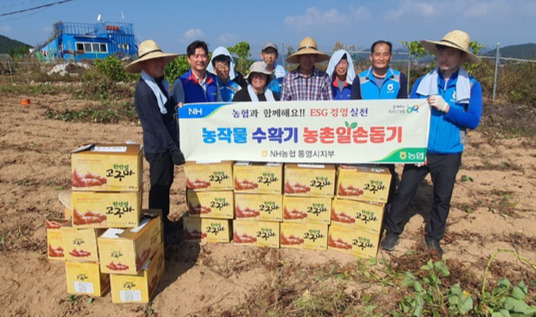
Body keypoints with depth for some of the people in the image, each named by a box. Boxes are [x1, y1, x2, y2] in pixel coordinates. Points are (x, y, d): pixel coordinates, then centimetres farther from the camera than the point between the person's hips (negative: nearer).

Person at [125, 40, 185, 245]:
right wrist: (174, 150, -19)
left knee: (166, 184, 17)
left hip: (167, 145, 9)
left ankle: (164, 221, 33)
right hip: (157, 147, -8)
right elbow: (155, 124, -20)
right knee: (159, 187, 1)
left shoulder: (162, 83, 10)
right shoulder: (144, 90, -17)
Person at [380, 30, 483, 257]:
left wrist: (446, 107, -22)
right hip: (419, 151, 0)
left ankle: (433, 238, 32)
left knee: (442, 198, 13)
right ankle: (393, 232, 22)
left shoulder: (471, 86, -2)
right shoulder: (422, 82, 1)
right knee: (403, 192, 4)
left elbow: (473, 120, -11)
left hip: (449, 154, 0)